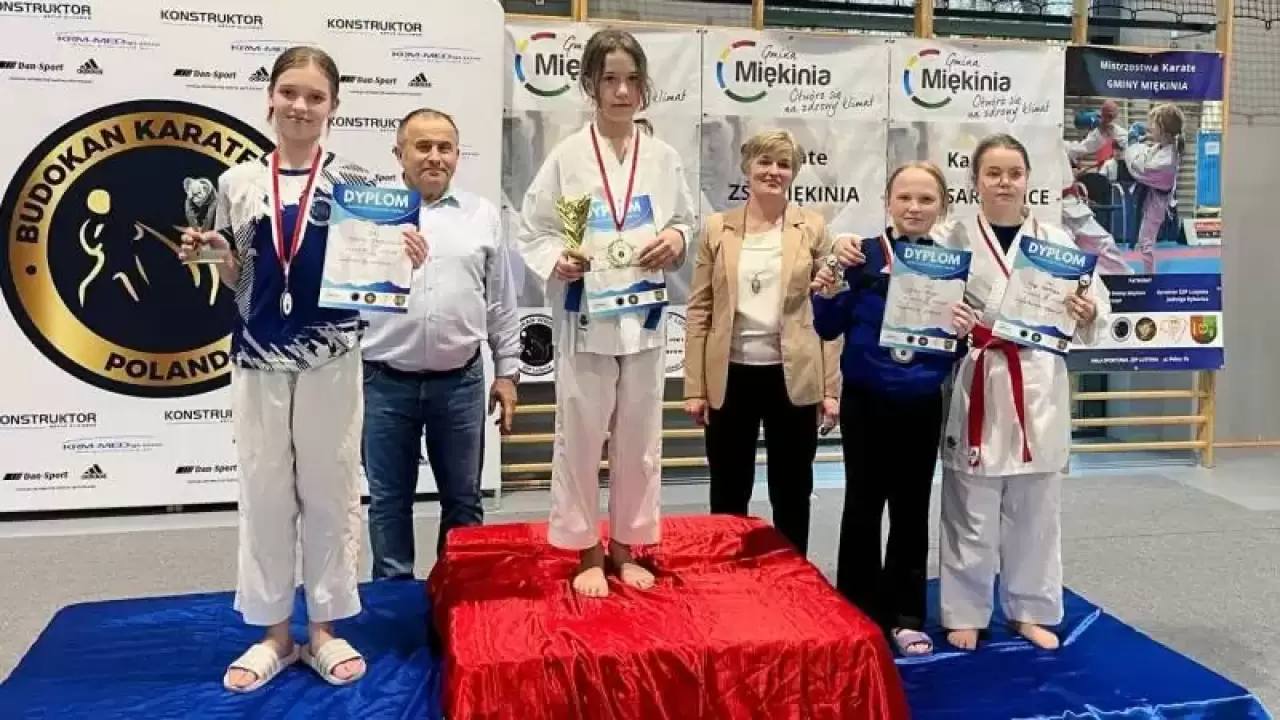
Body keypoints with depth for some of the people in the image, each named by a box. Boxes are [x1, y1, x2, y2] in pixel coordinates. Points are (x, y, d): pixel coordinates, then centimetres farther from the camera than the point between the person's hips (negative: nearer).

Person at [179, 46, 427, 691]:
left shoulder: (355, 182, -1)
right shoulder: (238, 182, 5)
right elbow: (238, 280, 12)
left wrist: (405, 262, -17)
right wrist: (209, 253, -7)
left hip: (330, 353, -2)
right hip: (258, 352, 2)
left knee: (329, 486, 7)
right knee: (264, 489, 9)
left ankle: (323, 629, 22)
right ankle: (274, 632, 24)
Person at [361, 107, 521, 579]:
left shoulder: (483, 215, 7)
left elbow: (502, 302, 10)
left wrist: (507, 372, 9)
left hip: (460, 381, 2)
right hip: (386, 381, -1)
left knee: (463, 497, 12)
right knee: (389, 499, 10)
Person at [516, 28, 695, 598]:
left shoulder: (664, 159, 4)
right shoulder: (566, 156, -3)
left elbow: (685, 223, 13)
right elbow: (532, 232, -2)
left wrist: (676, 239, -9)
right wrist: (558, 262, -21)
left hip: (645, 318, 3)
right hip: (584, 318, -2)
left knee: (639, 439, 11)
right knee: (580, 438, 4)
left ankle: (625, 547, 28)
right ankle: (587, 552, 21)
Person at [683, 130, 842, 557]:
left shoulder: (812, 228, 2)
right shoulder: (717, 229, 3)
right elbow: (699, 311, 2)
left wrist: (831, 387, -5)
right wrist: (694, 387, -2)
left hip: (793, 378, 0)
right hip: (731, 376, 1)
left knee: (792, 496, 11)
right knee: (728, 497, 11)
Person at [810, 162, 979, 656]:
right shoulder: (863, 256, -8)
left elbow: (954, 350, 4)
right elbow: (830, 329, -3)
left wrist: (965, 332, -17)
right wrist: (825, 295, -22)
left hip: (921, 406, 2)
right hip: (865, 403, -2)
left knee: (912, 511, 11)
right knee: (863, 507, 6)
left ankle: (905, 615, 24)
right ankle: (857, 612, 19)